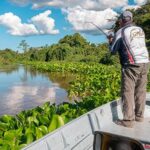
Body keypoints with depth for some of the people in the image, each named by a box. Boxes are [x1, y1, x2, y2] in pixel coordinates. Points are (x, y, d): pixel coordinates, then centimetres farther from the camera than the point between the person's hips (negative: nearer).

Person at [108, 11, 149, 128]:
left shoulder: (120, 32, -1)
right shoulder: (140, 30, 18)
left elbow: (113, 51, 6)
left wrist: (111, 41, 26)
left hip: (132, 65, -7)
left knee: (128, 91, -3)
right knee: (141, 90, 11)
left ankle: (128, 120, -3)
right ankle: (139, 116, 21)